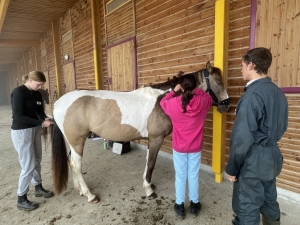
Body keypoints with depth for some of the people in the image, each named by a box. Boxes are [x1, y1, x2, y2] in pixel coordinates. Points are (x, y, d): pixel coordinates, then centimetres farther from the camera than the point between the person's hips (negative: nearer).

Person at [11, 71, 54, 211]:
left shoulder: (37, 94, 5)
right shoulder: (18, 92, -17)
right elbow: (19, 116, -22)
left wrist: (45, 118, -11)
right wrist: (41, 123, -24)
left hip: (35, 130, 8)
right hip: (21, 132, -7)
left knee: (37, 161, 17)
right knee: (28, 166, -2)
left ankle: (38, 188, 36)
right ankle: (21, 199, 15)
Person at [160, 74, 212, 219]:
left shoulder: (174, 103, -17)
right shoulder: (202, 102, -13)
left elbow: (163, 102, 7)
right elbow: (209, 98, 13)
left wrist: (174, 91, 14)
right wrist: (196, 90, 15)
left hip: (179, 147, -1)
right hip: (196, 147, 2)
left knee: (180, 177, 14)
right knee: (194, 176, 17)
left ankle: (180, 206, 28)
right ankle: (194, 204, 34)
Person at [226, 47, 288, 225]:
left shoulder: (253, 95, -22)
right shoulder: (278, 92, 6)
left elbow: (242, 137, -23)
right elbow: (281, 128, 15)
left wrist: (232, 168, -14)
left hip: (253, 160, -9)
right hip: (273, 156, 9)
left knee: (247, 209, 6)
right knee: (269, 202, 24)